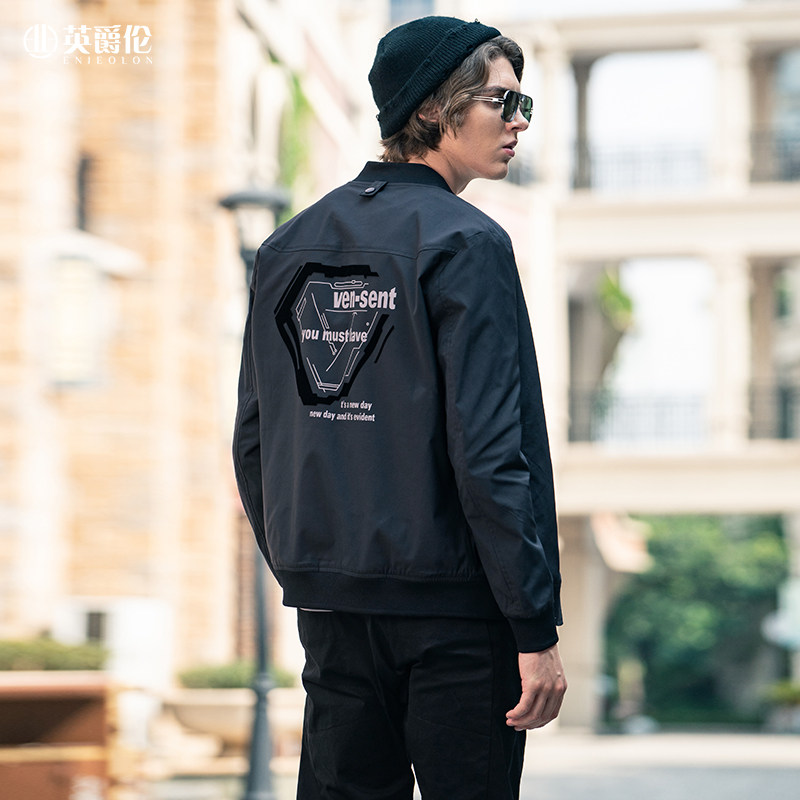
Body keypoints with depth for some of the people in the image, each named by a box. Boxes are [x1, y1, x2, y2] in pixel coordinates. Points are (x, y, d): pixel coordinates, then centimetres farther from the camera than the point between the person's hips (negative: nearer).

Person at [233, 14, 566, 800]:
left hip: (330, 606, 7)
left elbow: (253, 441, 13)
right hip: (454, 603, -6)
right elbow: (488, 453, -17)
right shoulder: (466, 244, -11)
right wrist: (537, 628, -15)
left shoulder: (287, 248, 10)